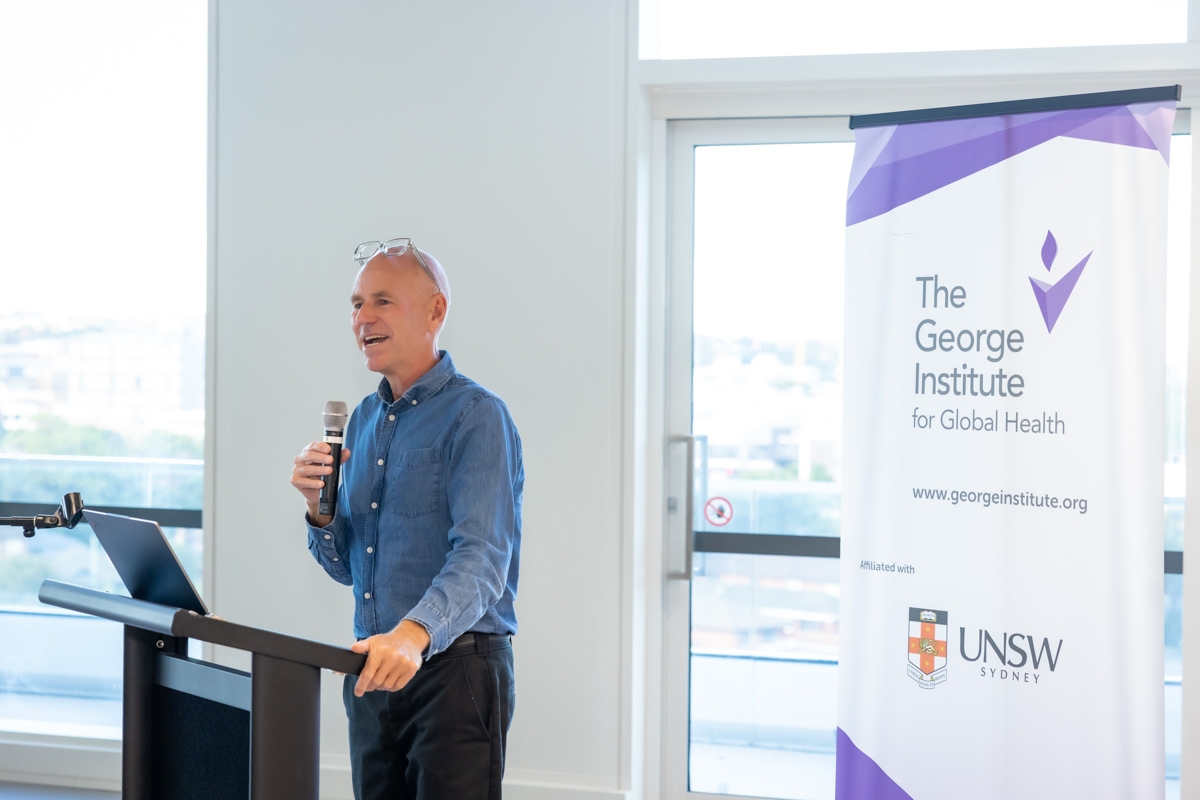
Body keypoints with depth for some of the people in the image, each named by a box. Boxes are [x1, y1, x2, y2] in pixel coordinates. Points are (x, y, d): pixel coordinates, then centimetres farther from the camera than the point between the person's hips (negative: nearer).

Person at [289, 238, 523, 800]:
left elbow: (482, 558, -23)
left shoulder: (475, 416, -10)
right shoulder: (362, 421, 14)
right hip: (373, 668, 7)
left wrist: (415, 633, -39)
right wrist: (318, 504, -3)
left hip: (453, 668, -7)